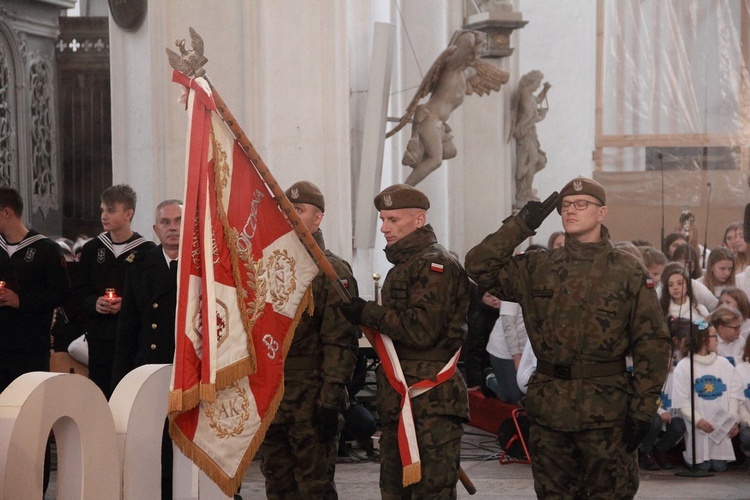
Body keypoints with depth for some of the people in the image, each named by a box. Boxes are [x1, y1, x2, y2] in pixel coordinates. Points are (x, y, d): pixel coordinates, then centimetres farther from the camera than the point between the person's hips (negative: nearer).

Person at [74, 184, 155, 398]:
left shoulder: (146, 251, -3)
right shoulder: (92, 249, 12)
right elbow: (80, 292, 13)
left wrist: (126, 304, -18)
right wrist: (94, 302, -7)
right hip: (99, 334, 4)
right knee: (99, 391, 3)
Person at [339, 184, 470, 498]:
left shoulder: (435, 265, -11)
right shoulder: (403, 265, 21)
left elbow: (422, 330, -21)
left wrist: (367, 313, -14)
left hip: (430, 402, -11)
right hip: (398, 402, 11)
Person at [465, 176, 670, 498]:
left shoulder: (628, 272, 0)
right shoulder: (538, 268, 9)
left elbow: (652, 342, -3)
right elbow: (479, 265, 4)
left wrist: (644, 407, -10)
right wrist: (521, 225, 0)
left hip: (605, 409, -4)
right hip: (548, 408, 4)